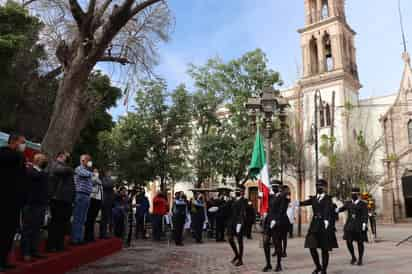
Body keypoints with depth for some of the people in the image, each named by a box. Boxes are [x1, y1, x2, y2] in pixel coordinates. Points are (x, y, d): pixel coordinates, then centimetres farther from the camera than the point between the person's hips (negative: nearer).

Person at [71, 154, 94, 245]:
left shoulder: (87, 170, 23)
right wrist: (90, 170, 2)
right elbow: (88, 174, -21)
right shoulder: (79, 168, -4)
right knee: (77, 218, -6)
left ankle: (80, 238, 16)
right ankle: (75, 239, -3)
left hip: (87, 196, 9)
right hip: (80, 195, -9)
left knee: (83, 219, 11)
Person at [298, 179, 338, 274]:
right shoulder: (313, 198, 12)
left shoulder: (327, 198, -3)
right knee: (312, 247, 2)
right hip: (314, 224, 4)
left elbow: (328, 209, -21)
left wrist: (326, 220, -38)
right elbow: (304, 203, -2)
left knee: (324, 249, 5)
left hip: (324, 225, -4)